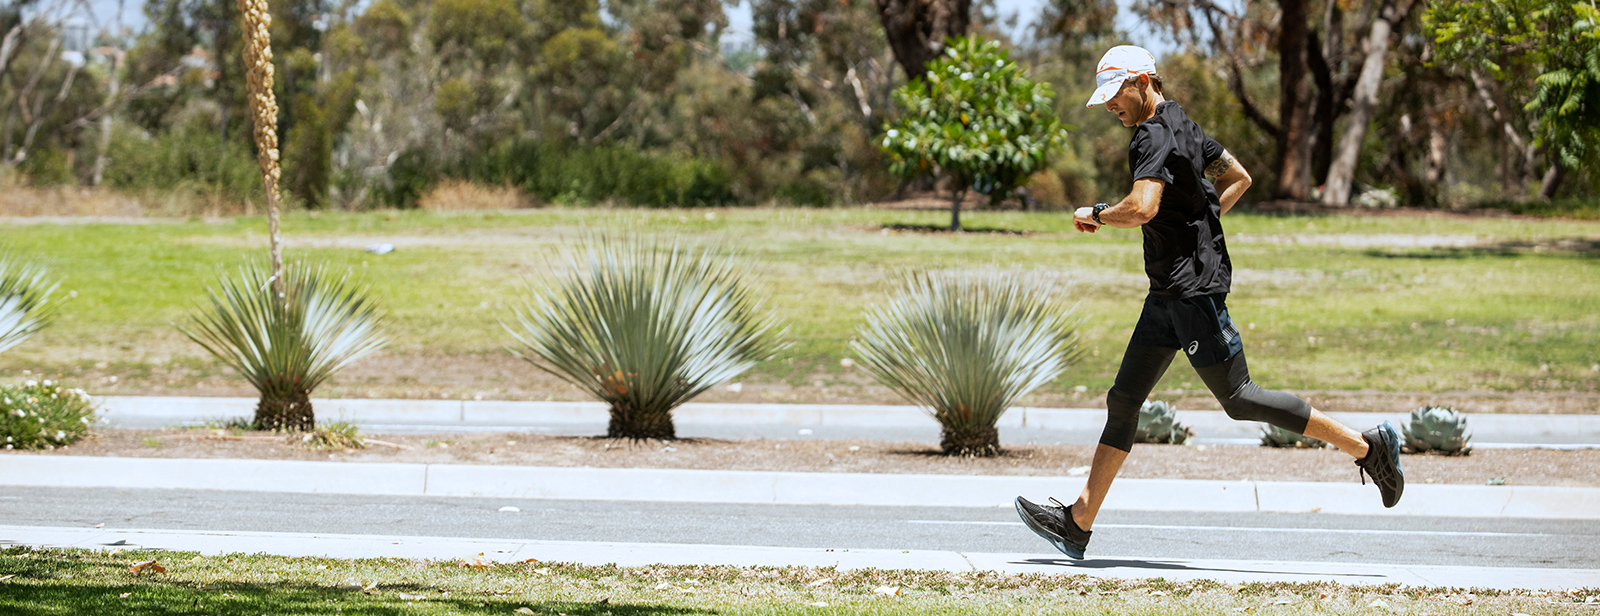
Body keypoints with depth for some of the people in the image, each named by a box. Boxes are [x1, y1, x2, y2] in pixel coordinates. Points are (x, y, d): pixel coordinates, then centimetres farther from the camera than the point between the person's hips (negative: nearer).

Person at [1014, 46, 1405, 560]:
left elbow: (1142, 208, -30)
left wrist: (1094, 214, -12)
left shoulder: (1155, 137, -15)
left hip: (1194, 286, -11)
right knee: (1123, 401, 7)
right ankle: (1078, 522, 7)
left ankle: (1367, 446, -1)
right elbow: (1238, 178, 27)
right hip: (1168, 292, 11)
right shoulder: (1180, 127, 17)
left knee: (1238, 399, -8)